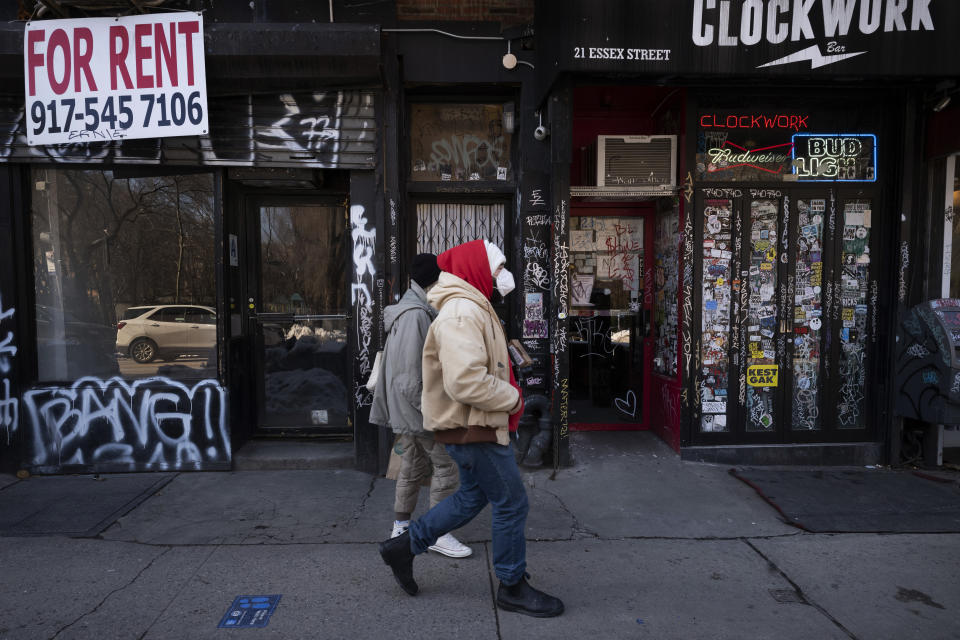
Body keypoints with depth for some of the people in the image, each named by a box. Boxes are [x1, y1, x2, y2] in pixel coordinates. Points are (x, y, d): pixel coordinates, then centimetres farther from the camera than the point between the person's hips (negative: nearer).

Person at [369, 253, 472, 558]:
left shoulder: (412, 310, 14)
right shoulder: (416, 315, -20)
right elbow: (412, 371, -24)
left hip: (406, 406, 11)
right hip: (418, 403, -11)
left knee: (413, 466, 17)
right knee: (447, 465, -3)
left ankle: (401, 527, 27)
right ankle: (437, 533, 6)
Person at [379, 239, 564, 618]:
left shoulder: (472, 309, 14)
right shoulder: (461, 313, -22)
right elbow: (466, 382, -32)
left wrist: (508, 395, 7)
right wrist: (512, 399, -18)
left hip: (473, 425, 11)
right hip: (471, 428, -11)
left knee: (473, 497, 22)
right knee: (511, 503, 2)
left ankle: (404, 546, 31)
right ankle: (513, 588, 20)